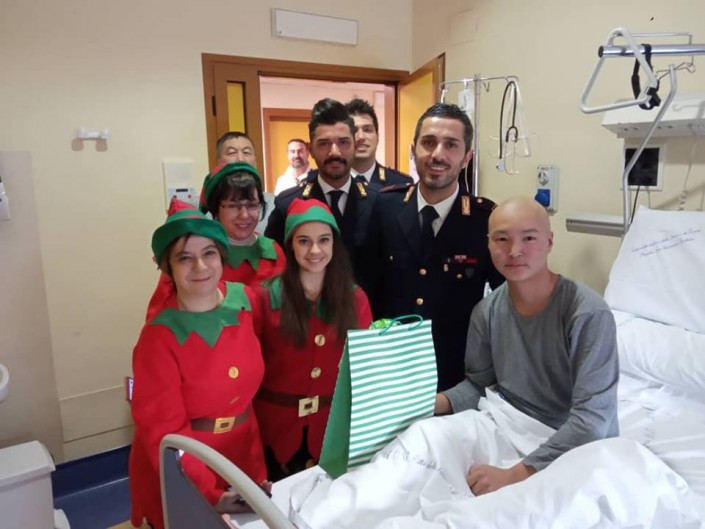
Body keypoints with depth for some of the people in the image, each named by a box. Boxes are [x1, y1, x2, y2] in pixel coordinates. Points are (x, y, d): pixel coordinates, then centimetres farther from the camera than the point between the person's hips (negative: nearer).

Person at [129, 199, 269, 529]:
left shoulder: (245, 300, -10)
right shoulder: (159, 338, -24)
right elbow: (162, 431, -19)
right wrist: (208, 493, -24)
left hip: (240, 457, 5)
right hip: (178, 479, -4)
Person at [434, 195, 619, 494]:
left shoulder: (588, 314, -22)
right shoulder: (486, 312, -6)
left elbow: (592, 418, -24)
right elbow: (478, 383, 5)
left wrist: (515, 474, -30)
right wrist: (436, 402, -16)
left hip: (580, 449, -5)